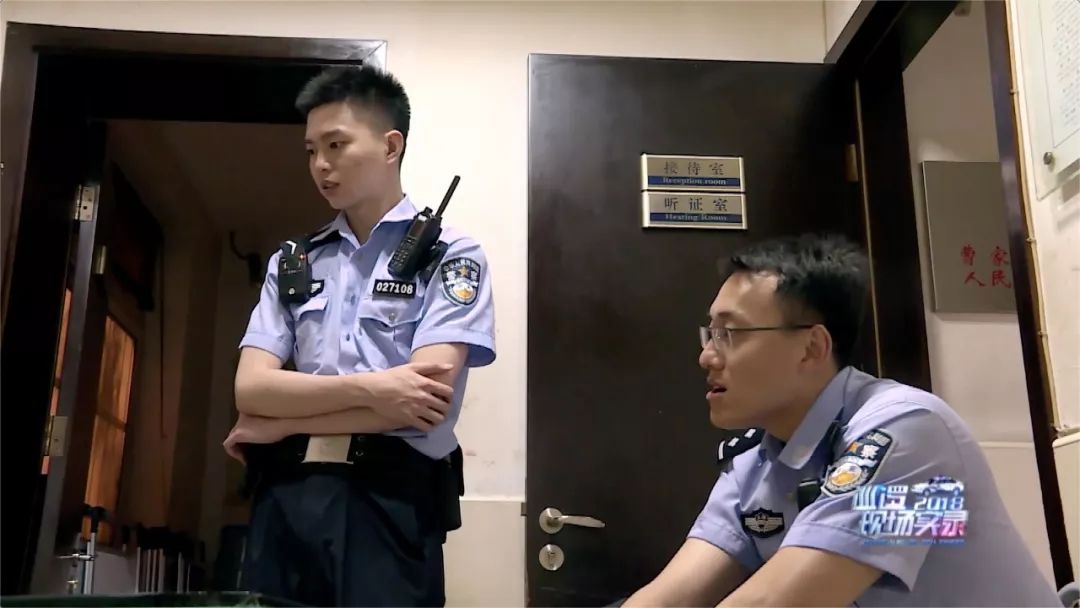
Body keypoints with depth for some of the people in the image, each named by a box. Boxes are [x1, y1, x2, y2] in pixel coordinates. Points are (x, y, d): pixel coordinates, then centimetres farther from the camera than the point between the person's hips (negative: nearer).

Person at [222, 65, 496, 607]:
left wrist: (278, 424, -5)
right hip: (286, 500, 4)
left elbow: (429, 397, -12)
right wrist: (369, 387, -15)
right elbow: (251, 388, 2)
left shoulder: (450, 255, 0)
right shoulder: (291, 262, 13)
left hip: (390, 503, -4)